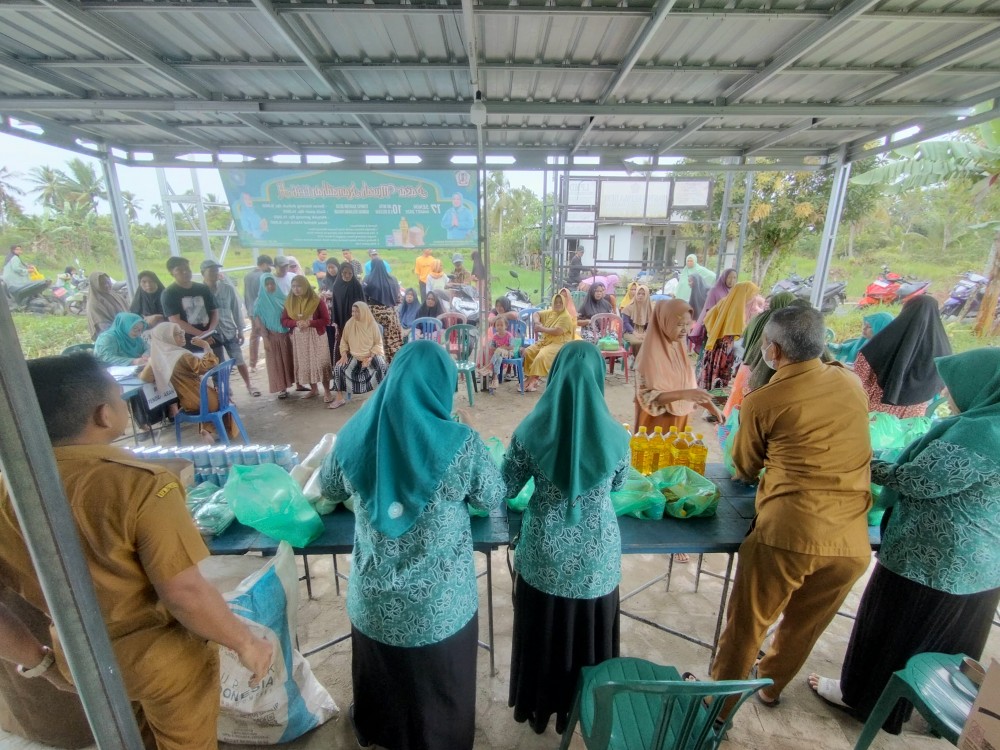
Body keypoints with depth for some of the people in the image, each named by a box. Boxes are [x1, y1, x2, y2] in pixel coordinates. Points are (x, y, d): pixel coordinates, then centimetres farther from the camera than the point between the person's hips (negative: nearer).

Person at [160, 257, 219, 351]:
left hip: (210, 340, 4)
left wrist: (210, 331, -11)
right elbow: (175, 321, -10)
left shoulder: (203, 289, 10)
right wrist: (201, 334, -19)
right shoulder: (169, 293, -2)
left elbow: (215, 311, 9)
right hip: (188, 345, -4)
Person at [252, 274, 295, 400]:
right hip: (272, 336, -3)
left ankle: (297, 383, 20)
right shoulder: (260, 302, -5)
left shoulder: (282, 298, 4)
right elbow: (258, 321, -6)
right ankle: (282, 388, 9)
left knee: (290, 359, 10)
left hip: (286, 335, 3)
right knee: (276, 362, 3)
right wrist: (265, 338, -12)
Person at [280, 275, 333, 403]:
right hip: (298, 338, 4)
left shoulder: (316, 300, -9)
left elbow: (326, 320, -9)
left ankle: (327, 391, 6)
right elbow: (284, 320, 5)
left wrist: (310, 323, -21)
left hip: (316, 336, -4)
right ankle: (314, 389, 23)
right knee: (304, 363, 9)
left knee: (321, 363, -4)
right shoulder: (289, 302, 4)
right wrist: (296, 323, -15)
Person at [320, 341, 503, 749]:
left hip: (374, 597, 4)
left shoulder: (355, 434, -14)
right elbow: (492, 498, -7)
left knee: (381, 673, 32)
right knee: (440, 683, 25)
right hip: (440, 603, -3)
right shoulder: (460, 444, -24)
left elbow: (329, 489, 5)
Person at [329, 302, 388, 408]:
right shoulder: (349, 324, -1)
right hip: (353, 356, 3)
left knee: (383, 368, -31)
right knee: (338, 368, -19)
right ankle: (339, 398, -7)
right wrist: (344, 354, -7)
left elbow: (378, 343, -5)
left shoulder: (372, 325, -8)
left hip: (371, 355, -3)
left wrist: (370, 357, -17)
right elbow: (344, 341, 9)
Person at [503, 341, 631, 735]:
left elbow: (506, 488, -5)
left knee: (541, 633, 22)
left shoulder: (530, 430, -18)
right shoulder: (615, 435, -16)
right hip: (595, 555, 1)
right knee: (590, 636, 24)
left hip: (544, 554, 0)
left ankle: (538, 707, 46)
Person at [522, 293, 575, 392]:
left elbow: (557, 331, -23)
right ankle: (532, 378, -7)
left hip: (559, 344, -8)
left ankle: (533, 379, -20)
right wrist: (537, 322, -5)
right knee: (528, 352, -10)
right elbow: (536, 314, 18)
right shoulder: (550, 312, 11)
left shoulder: (566, 317, -12)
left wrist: (542, 329, -14)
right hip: (544, 341, 8)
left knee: (541, 357, -32)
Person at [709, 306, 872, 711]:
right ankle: (771, 685, 51)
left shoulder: (762, 401, -9)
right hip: (853, 542, 6)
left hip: (785, 534, -5)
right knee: (803, 627, 27)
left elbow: (744, 469, 7)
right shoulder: (852, 383, 5)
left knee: (746, 626, 15)